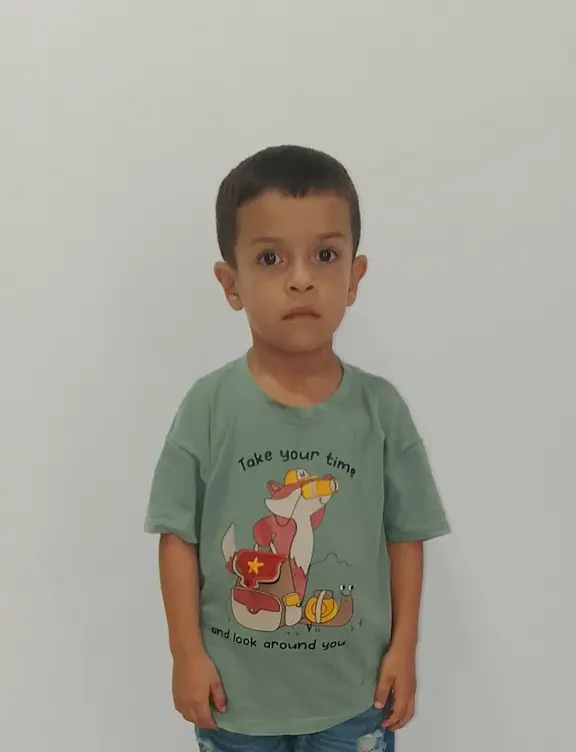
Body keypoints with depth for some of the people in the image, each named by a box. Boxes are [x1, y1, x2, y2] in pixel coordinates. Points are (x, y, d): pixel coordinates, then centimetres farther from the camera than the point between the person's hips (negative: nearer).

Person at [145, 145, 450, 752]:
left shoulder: (380, 408, -7)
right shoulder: (208, 407, -10)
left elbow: (405, 536, 0)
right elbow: (178, 536, -5)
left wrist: (404, 647, -1)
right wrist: (187, 652, -6)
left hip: (354, 692, 1)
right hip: (232, 691, 0)